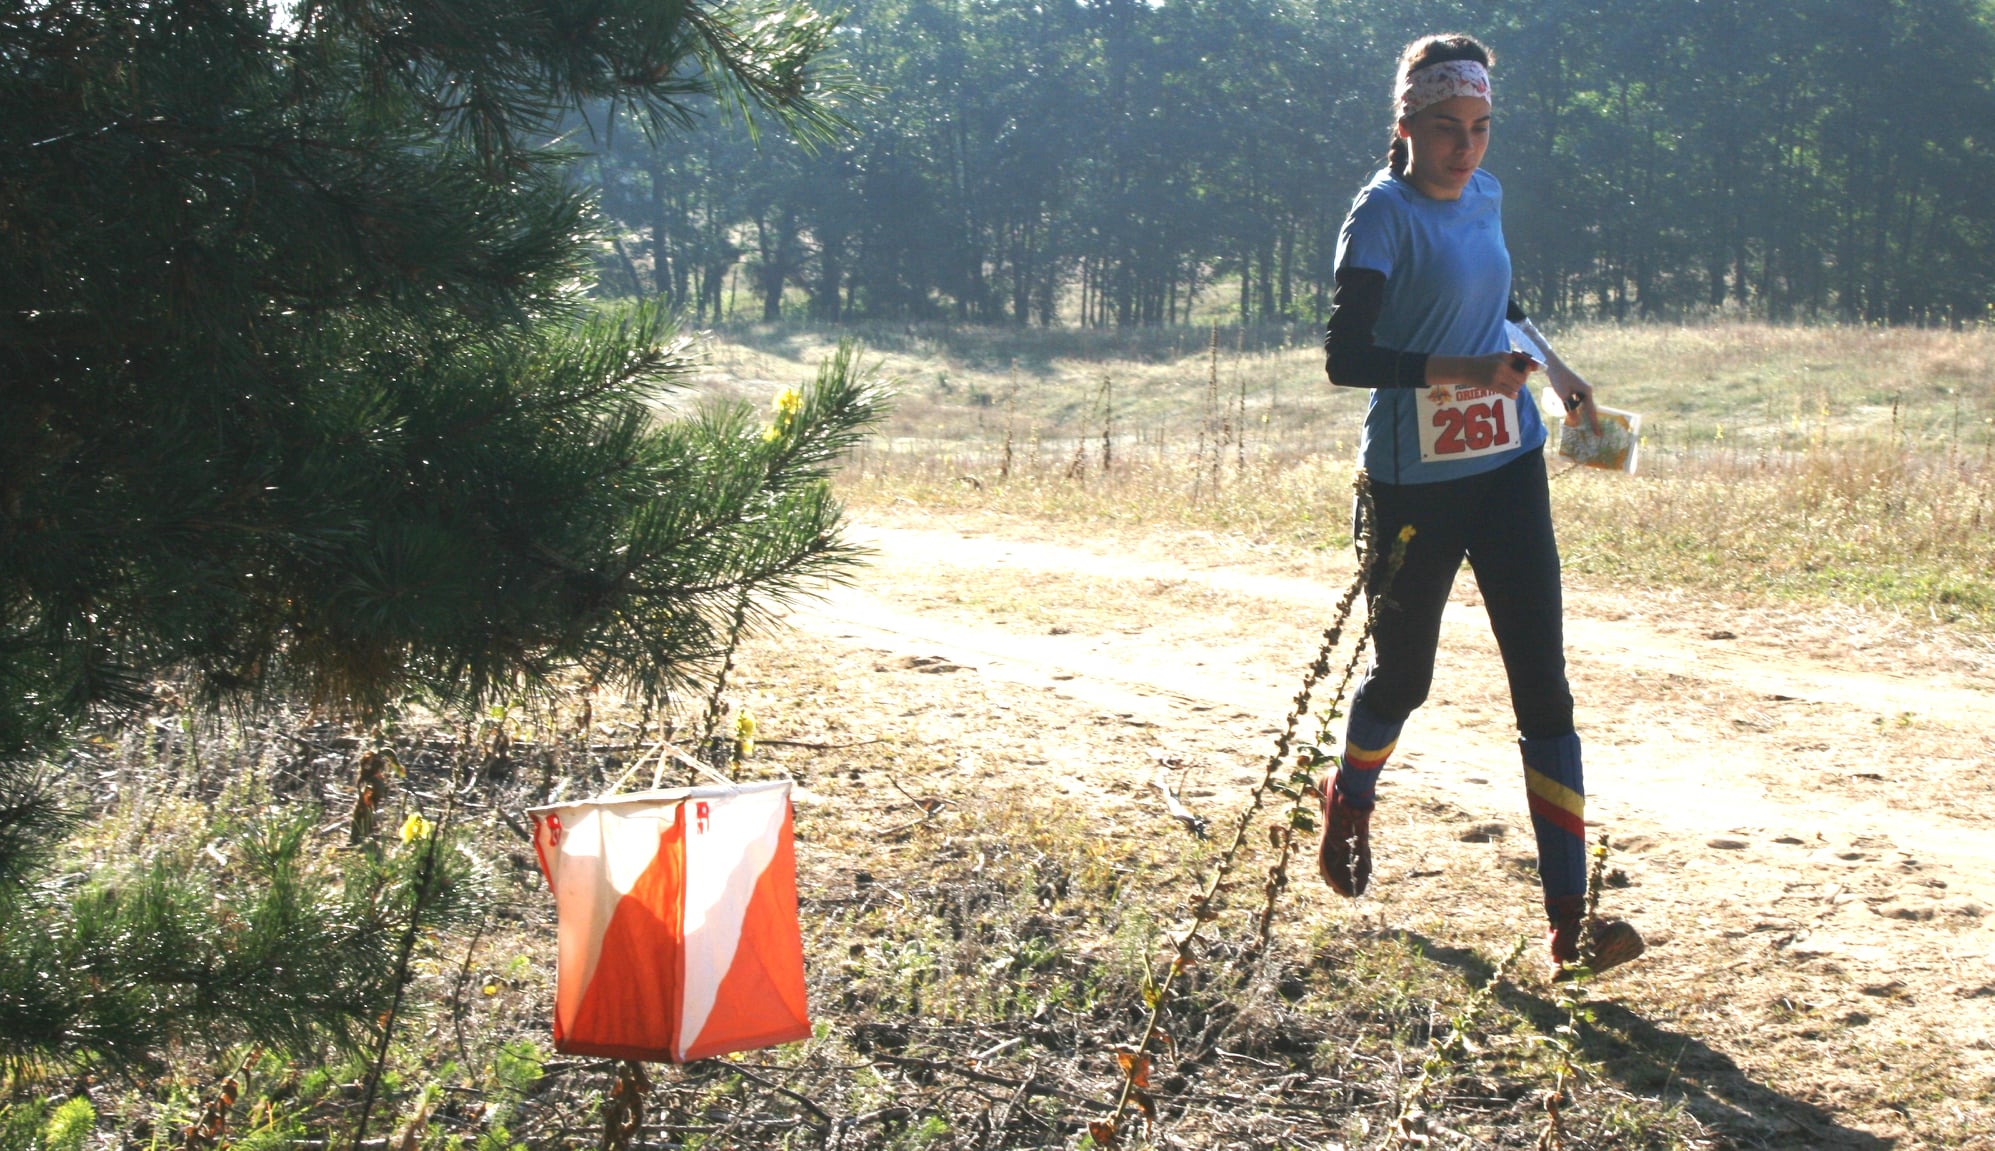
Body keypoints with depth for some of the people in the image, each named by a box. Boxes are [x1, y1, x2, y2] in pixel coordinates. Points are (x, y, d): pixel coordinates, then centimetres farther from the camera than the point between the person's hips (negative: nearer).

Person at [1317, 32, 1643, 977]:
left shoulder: (1485, 197, 9)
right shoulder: (1384, 213, -12)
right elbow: (1344, 355, -22)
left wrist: (1555, 371, 30)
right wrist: (1459, 370, -31)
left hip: (1508, 467, 5)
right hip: (1414, 482, -5)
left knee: (1543, 687, -4)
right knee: (1403, 676, 11)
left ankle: (1569, 918, -6)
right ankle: (1350, 801, 46)